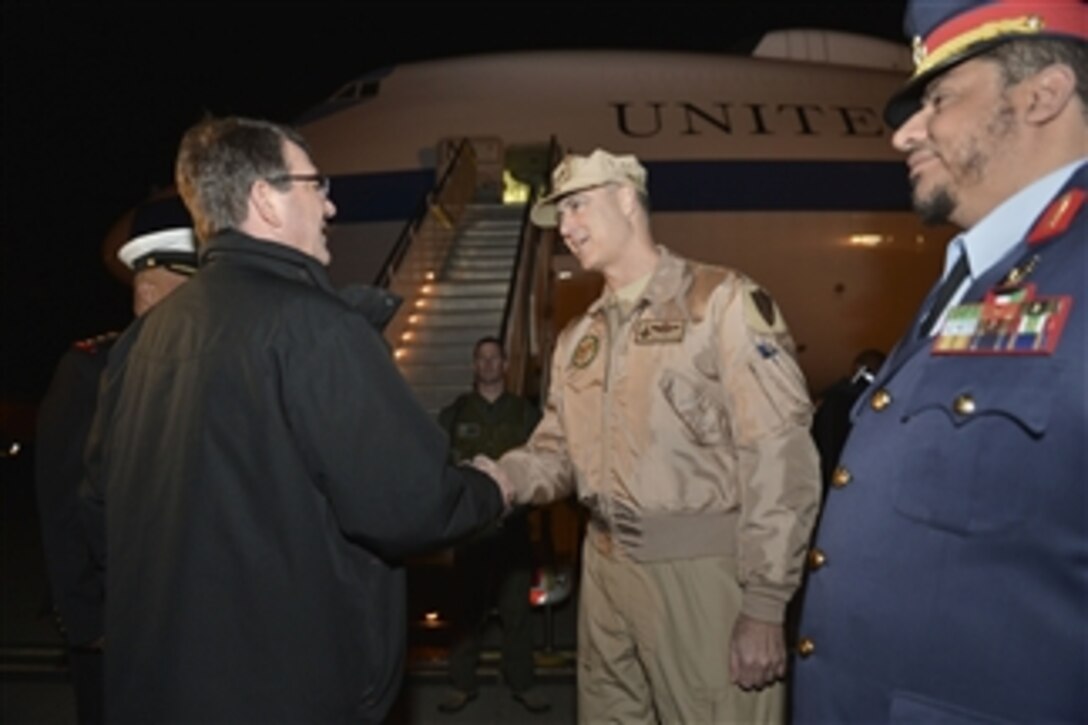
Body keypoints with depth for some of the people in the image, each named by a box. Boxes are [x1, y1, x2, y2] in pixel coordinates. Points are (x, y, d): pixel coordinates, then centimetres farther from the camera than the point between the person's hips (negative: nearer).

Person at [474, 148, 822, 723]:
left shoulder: (723, 301, -10)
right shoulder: (578, 337, 12)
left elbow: (779, 457, -15)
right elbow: (556, 453, 12)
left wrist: (764, 603, -16)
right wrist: (490, 478, -9)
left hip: (702, 568, -6)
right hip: (606, 567, 7)